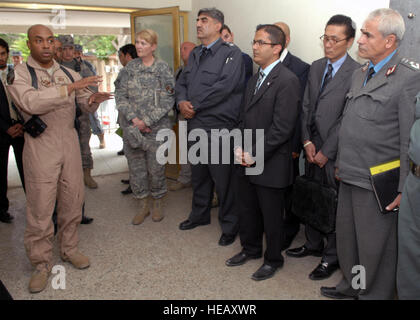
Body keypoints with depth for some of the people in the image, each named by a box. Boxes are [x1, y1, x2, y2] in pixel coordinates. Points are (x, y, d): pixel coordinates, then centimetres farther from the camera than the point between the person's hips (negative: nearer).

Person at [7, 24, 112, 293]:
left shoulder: (69, 73, 10)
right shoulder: (19, 73, -5)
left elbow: (86, 104, 12)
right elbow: (30, 102, -23)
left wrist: (93, 99, -12)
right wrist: (70, 88, -27)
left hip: (70, 143, 5)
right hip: (40, 147, -4)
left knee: (73, 200, 11)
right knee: (40, 207, 1)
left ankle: (69, 249, 30)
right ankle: (42, 263, 17)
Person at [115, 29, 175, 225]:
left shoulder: (163, 69, -2)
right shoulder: (130, 68, 6)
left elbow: (168, 100, -8)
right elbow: (120, 96, 3)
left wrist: (147, 121, -14)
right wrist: (134, 119, -11)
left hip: (157, 129, -3)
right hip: (131, 128, 3)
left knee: (156, 169, 5)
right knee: (136, 169, 8)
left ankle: (157, 203, 27)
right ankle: (144, 205, 26)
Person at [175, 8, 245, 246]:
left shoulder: (231, 52, -9)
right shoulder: (195, 54, 16)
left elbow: (225, 85, -21)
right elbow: (182, 82, 17)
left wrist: (194, 106, -15)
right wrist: (182, 101, -6)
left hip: (218, 128, -8)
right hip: (195, 125, 8)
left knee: (223, 179, 1)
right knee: (198, 174, 20)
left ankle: (229, 226, 18)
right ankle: (200, 215, 39)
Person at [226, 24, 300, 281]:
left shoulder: (287, 81, -16)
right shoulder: (255, 79, 13)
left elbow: (282, 128, -21)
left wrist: (254, 155, -18)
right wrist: (239, 148, 0)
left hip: (270, 165, -8)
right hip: (246, 162, 8)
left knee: (271, 216, 10)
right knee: (247, 210, 21)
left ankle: (274, 259, 30)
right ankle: (251, 248, 42)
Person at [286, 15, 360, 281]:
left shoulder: (356, 73, -13)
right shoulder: (316, 67, 9)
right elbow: (307, 107, 9)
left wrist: (326, 151, -13)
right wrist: (307, 141, -1)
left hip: (336, 152, -6)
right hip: (313, 149, 6)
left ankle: (332, 257, 24)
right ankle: (314, 244, 37)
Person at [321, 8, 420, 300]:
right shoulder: (360, 74, 13)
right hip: (350, 177, 8)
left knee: (375, 246, 8)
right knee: (347, 237, 21)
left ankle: (375, 294, 30)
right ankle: (352, 286, 42)